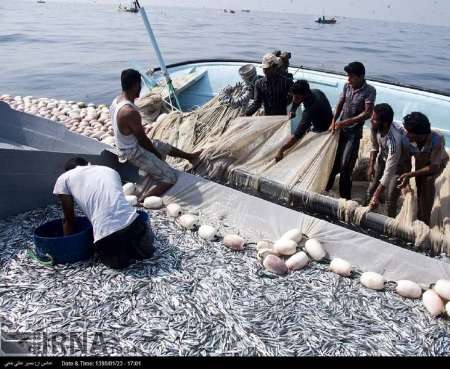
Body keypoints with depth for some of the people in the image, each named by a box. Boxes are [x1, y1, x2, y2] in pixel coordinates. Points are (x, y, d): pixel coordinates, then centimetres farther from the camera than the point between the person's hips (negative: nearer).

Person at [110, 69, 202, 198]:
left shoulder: (117, 101, -2)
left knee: (165, 146, 28)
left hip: (126, 146, 10)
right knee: (170, 177, -11)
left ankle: (190, 156, 49)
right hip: (134, 153, -10)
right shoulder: (130, 112, -32)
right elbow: (143, 139, -20)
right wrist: (157, 154, -5)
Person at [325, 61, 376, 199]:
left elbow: (367, 113, -18)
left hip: (354, 132, -5)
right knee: (332, 161, 13)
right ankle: (325, 188, 32)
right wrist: (333, 122, -3)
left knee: (345, 166, -7)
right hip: (339, 129, 5)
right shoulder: (347, 86, 0)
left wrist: (345, 122, -23)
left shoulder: (369, 91, -14)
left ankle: (345, 198, 5)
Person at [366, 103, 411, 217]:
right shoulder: (375, 127, -25)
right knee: (371, 190, 10)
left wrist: (377, 196, -41)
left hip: (399, 163, -6)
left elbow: (389, 171, -40)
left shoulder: (395, 139, -43)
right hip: (382, 158, 6)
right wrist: (371, 166, -3)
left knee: (390, 199, -5)